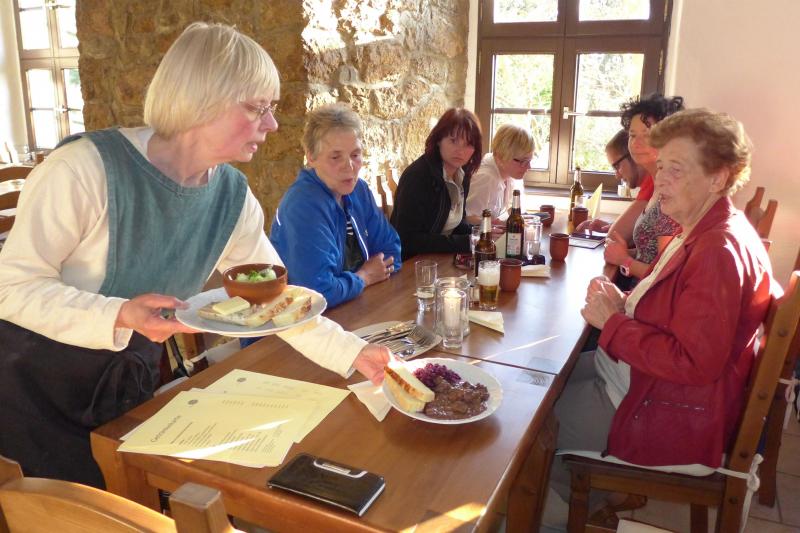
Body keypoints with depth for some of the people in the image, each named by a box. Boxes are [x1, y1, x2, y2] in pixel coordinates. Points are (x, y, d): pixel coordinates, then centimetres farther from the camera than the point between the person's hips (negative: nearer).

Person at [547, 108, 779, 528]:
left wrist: (613, 322, -22)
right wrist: (621, 302, -6)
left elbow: (694, 363, -30)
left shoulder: (719, 251, -28)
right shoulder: (703, 232, 6)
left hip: (668, 415, -10)